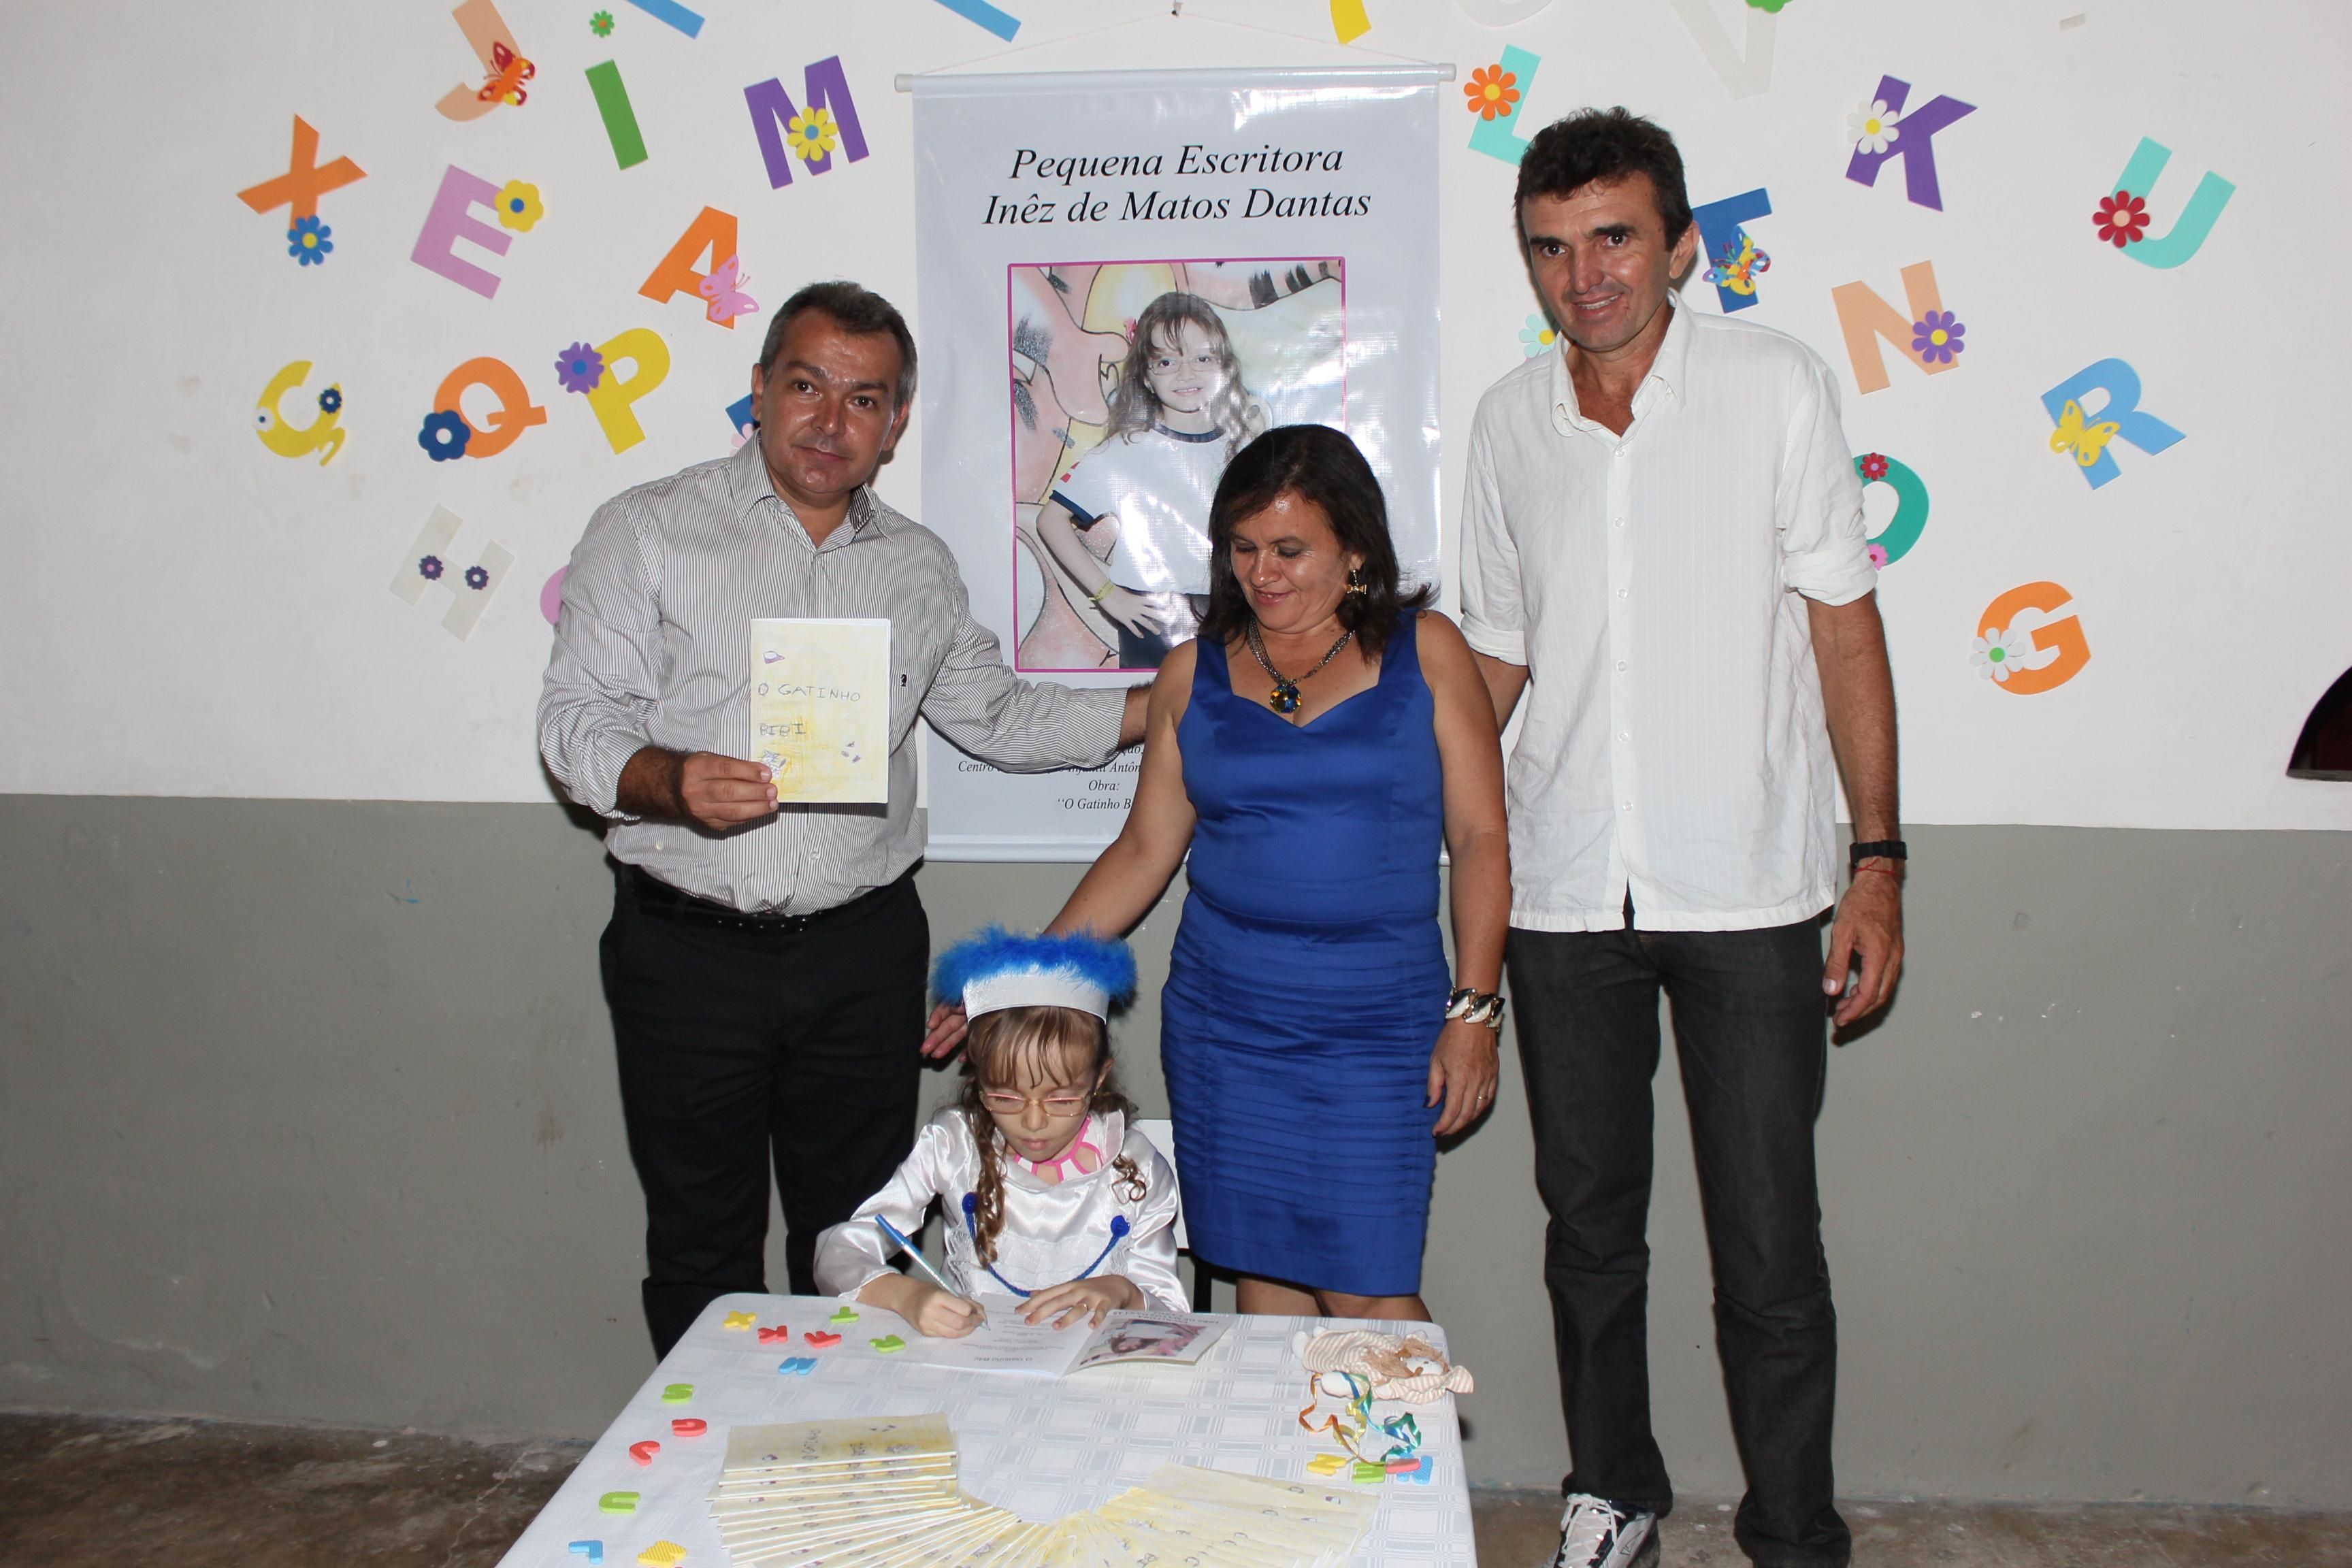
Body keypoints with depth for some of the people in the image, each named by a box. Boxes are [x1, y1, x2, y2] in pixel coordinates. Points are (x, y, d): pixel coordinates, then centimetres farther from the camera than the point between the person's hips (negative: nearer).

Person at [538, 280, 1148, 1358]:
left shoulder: (918, 564, 11)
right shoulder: (647, 531, -1)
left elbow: (996, 716, 19)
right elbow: (578, 718, -6)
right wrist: (669, 779, -28)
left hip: (865, 954, 3)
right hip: (687, 953, -2)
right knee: (702, 1249, 9)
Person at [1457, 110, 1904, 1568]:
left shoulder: (1777, 383, -3)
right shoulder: (1511, 419, 6)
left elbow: (1846, 628, -1)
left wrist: (1878, 860, -5)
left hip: (1748, 892, -3)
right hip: (1564, 895, 3)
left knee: (1770, 1251, 2)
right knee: (1590, 1226, 15)